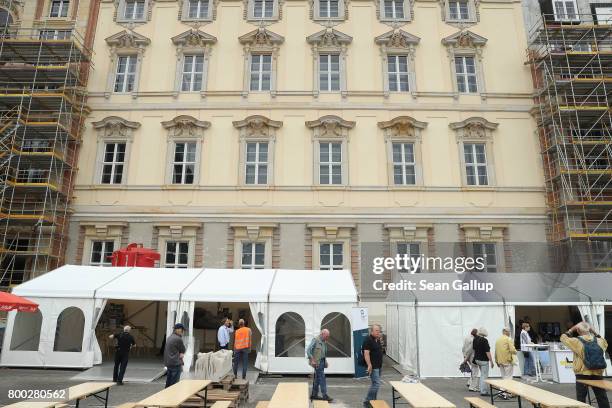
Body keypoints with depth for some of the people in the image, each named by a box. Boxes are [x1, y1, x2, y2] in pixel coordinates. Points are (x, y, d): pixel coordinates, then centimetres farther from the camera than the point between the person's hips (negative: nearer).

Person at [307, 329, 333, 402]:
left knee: (317, 379, 13)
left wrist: (325, 361, 12)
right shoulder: (315, 340, -11)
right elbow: (308, 350, -16)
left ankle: (314, 395, 21)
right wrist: (312, 360, -19)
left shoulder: (324, 342, 13)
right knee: (322, 378, -9)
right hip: (317, 362, -8)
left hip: (322, 362, 8)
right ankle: (325, 396, -5)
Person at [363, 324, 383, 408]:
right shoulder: (368, 340, -15)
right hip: (373, 366, -9)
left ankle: (373, 401, 23)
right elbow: (366, 353, -22)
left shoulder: (377, 340, 12)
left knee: (375, 384, 14)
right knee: (376, 384, -11)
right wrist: (369, 365, -27)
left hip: (379, 366, 9)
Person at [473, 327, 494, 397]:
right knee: (484, 376, 1)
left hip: (477, 359, 8)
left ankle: (482, 389, 25)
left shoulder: (475, 339, 3)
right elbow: (487, 351, -21)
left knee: (482, 375, 21)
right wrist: (491, 361, -15)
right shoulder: (484, 340, -21)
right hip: (484, 360, -8)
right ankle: (483, 391, 5)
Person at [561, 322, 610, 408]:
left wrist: (572, 330, 10)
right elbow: (605, 343, 25)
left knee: (581, 399, 6)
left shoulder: (576, 341, -11)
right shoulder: (599, 341, 0)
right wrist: (594, 332, 19)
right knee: (602, 398, 13)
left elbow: (563, 337, 4)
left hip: (582, 375, -3)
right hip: (597, 374, 3)